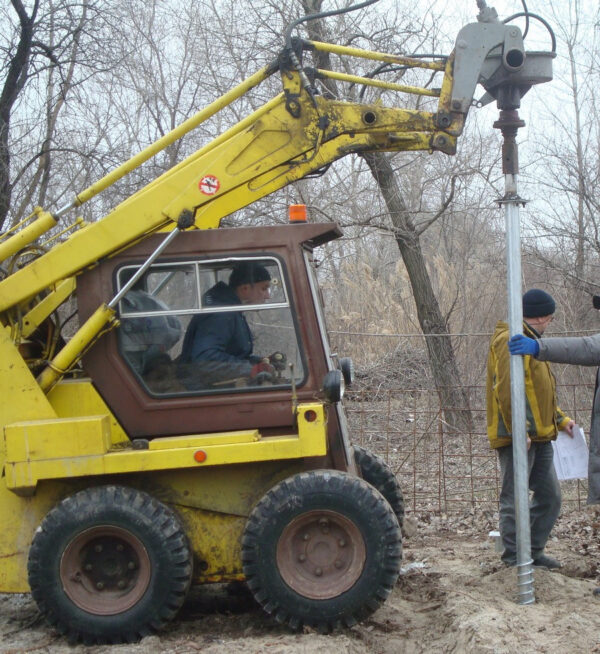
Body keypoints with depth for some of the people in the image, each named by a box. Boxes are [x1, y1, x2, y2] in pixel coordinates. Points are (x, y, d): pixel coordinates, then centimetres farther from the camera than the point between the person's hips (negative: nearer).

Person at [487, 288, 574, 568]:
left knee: (550, 496, 13)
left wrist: (560, 419, 19)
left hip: (539, 436, 10)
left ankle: (534, 552, 22)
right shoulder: (510, 340, -12)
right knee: (514, 500, -3)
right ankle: (514, 559, 3)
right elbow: (506, 390, -21)